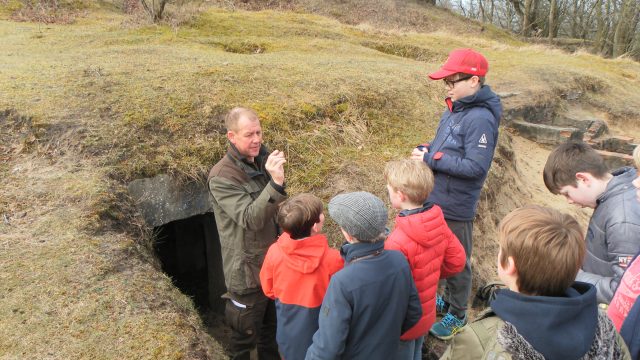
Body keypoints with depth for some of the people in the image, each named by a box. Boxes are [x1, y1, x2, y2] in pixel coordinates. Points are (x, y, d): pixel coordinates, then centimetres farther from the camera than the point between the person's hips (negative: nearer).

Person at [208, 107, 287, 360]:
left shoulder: (260, 163, 4)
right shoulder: (221, 177, -20)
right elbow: (250, 219, -31)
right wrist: (276, 184, -41)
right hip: (247, 272, -7)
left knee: (271, 329, 24)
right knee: (245, 337, 12)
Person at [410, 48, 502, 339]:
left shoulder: (480, 118, -22)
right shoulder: (454, 108, 6)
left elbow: (476, 166, -26)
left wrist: (432, 159, -23)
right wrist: (426, 150, -3)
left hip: (456, 206, -8)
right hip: (436, 198, 8)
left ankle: (457, 315, 29)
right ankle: (448, 300, 44)